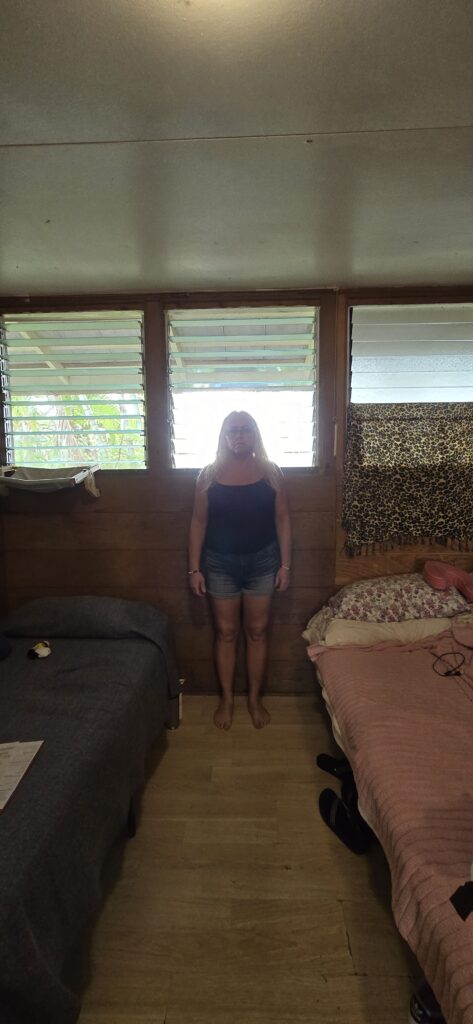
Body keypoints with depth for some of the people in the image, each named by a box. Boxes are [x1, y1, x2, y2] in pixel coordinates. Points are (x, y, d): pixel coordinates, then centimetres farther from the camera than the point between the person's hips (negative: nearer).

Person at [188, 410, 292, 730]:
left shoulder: (271, 472, -3)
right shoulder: (209, 475, -3)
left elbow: (282, 520, 0)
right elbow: (199, 522, -1)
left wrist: (285, 564, -4)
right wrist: (195, 568, -4)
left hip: (262, 562, 0)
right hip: (221, 564, 0)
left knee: (257, 631, 11)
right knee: (226, 632, 11)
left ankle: (255, 698, 29)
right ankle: (227, 699, 28)